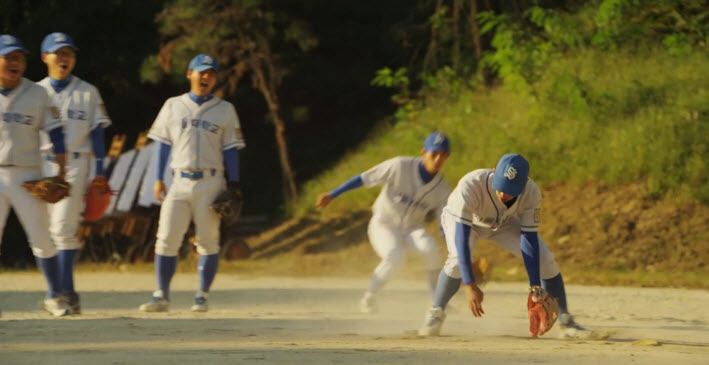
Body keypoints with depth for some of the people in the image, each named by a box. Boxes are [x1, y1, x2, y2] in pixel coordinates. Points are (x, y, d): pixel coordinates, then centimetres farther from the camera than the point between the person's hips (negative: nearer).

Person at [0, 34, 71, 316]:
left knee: (42, 239, -1)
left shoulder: (37, 94, 4)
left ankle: (54, 297, 11)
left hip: (27, 176, 0)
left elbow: (56, 133, 4)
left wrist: (61, 173, -2)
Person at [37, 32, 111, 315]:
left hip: (75, 164, -3)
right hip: (42, 165, 3)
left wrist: (99, 172, -1)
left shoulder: (87, 93, 6)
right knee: (48, 229, 2)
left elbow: (96, 133, 5)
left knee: (63, 226, -15)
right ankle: (66, 292, 10)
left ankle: (64, 290, -13)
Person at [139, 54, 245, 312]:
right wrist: (158, 180, 4)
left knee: (208, 241, -2)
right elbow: (163, 143, 12)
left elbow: (231, 150, 6)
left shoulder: (225, 110, 8)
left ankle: (202, 296, 6)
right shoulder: (173, 106, 12)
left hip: (210, 183, -1)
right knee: (166, 240, -6)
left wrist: (233, 185, -2)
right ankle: (161, 296, -3)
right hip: (180, 182, 1)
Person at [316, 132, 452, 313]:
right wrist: (332, 195, -18)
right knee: (395, 256, -33)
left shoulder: (442, 189, -11)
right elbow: (364, 178, -15)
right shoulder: (400, 167, -20)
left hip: (413, 229, 3)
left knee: (430, 248, -30)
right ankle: (368, 297, -9)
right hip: (384, 225, -3)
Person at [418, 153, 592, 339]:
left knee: (545, 260, -9)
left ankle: (565, 321, 7)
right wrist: (469, 285, -51)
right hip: (460, 218, -3)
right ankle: (435, 314, -10)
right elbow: (461, 236, -45)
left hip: (504, 222, 3)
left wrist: (534, 286, -32)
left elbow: (529, 240, -26)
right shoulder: (470, 186, -43)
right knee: (458, 259, -32)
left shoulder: (531, 193, -33)